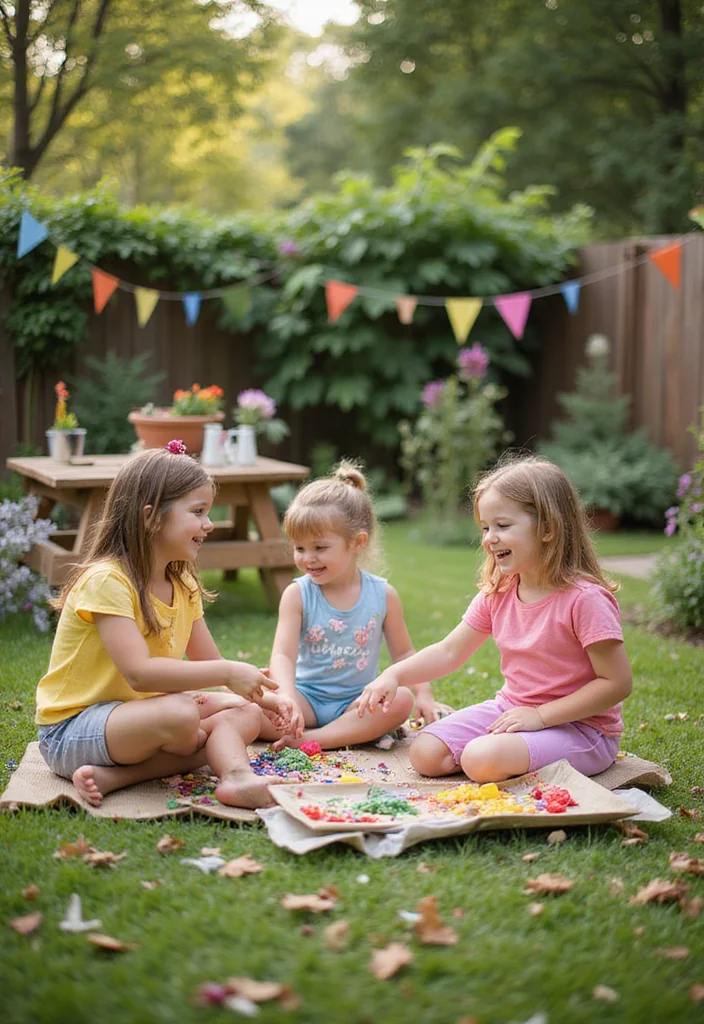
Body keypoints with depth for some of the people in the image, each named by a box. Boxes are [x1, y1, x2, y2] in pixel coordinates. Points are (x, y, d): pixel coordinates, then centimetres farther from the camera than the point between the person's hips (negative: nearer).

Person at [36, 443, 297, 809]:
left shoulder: (184, 586, 7)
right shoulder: (107, 581, -20)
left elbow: (210, 662, 11)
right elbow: (140, 672, -30)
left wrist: (263, 696, -6)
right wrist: (228, 673, -28)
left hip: (138, 714, 9)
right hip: (71, 731, -9)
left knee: (244, 713, -4)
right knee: (181, 713, -36)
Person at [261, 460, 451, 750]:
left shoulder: (383, 595, -2)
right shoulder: (297, 595, -6)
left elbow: (402, 653, 9)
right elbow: (282, 655, -17)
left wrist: (424, 696, -6)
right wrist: (287, 700, -36)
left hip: (357, 701, 1)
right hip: (306, 697, -1)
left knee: (401, 700, -29)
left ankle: (310, 738, -28)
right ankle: (359, 733, -27)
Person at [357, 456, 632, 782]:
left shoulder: (585, 598, -19)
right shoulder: (497, 594, 3)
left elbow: (617, 683, -19)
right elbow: (448, 652, 7)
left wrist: (540, 715, -21)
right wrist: (394, 675, -10)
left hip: (579, 725, -7)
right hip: (510, 708, 7)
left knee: (482, 759, -31)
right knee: (425, 753, -6)